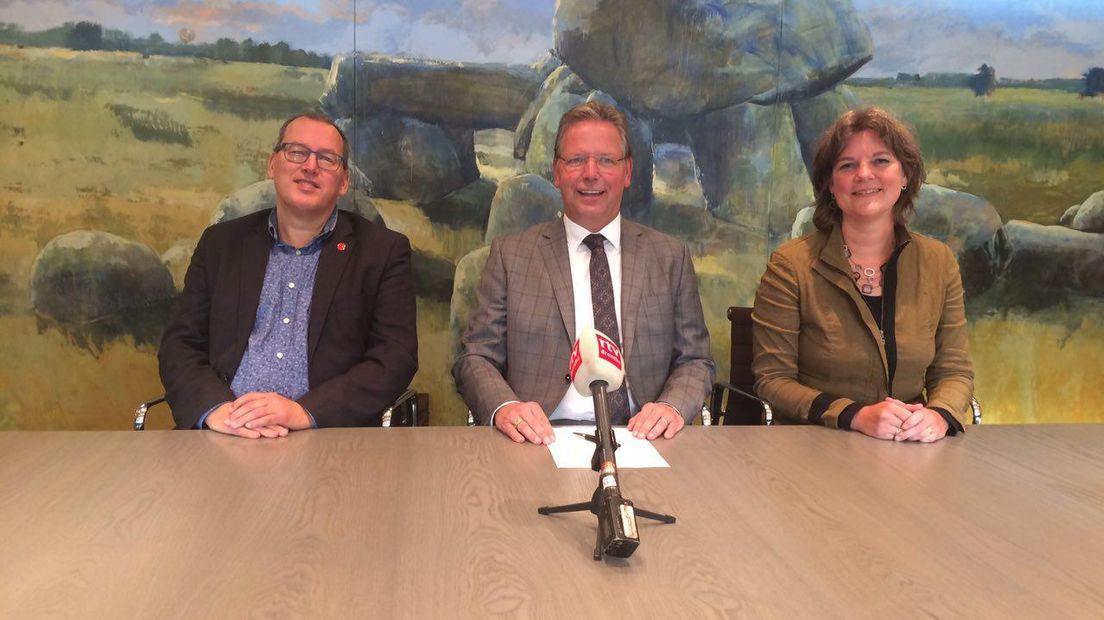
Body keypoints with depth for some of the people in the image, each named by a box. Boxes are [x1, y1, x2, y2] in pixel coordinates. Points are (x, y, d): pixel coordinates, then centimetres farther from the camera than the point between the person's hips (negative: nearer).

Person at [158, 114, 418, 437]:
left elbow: (396, 357, -3)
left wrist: (305, 411, -16)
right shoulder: (221, 242, 14)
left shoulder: (384, 251, 6)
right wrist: (215, 407, -11)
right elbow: (180, 344, 10)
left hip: (328, 441, -2)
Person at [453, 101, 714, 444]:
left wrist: (673, 406, -9)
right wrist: (505, 408, -15)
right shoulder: (510, 255, 10)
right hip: (544, 438, -2)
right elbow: (475, 358, 6)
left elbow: (695, 360, 13)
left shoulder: (670, 257, 14)